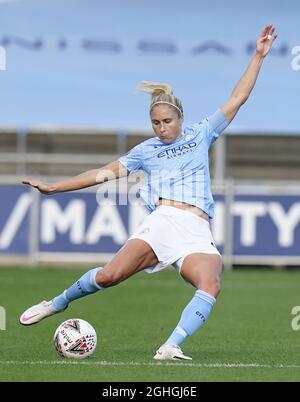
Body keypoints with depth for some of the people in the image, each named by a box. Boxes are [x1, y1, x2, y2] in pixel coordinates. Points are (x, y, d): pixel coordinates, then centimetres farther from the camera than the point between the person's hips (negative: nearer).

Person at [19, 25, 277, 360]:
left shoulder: (201, 135, 18)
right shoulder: (146, 150, 18)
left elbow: (236, 99, 17)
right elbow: (106, 173, 18)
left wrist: (258, 56, 12)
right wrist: (53, 188, 15)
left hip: (197, 232, 1)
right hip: (162, 222, -1)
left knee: (210, 286, -31)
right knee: (110, 275, -21)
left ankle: (170, 347, -35)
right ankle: (57, 304, 4)